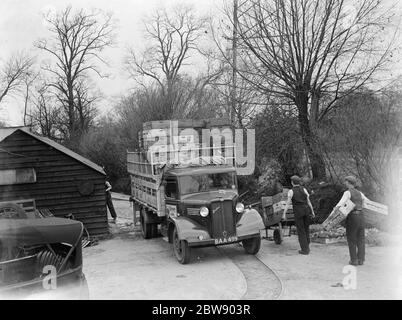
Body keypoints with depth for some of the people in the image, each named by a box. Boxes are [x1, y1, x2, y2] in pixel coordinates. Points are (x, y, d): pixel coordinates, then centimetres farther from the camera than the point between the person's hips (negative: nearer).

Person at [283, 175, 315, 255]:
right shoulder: (304, 189, 7)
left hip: (298, 212, -3)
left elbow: (288, 203, -9)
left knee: (301, 231, 3)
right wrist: (312, 211, 15)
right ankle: (307, 247, 23)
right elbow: (308, 201, 6)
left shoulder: (291, 191, -3)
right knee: (306, 229, 18)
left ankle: (305, 249, 2)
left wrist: (284, 214, -9)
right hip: (306, 210, 4)